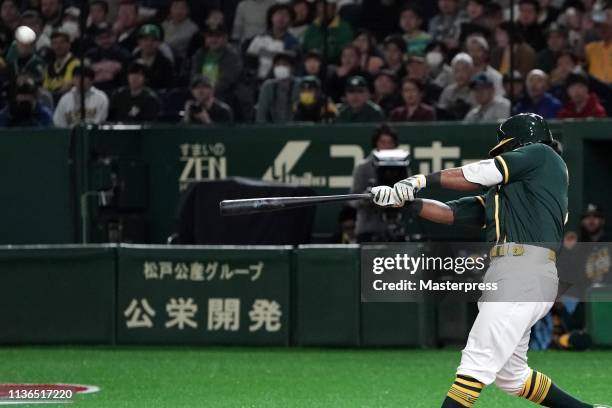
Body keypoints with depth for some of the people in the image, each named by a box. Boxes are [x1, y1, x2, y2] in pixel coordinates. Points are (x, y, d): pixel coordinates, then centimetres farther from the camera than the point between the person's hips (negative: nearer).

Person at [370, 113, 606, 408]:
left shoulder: (542, 155, 5)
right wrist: (402, 199, 10)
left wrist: (422, 180, 1)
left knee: (477, 362, -15)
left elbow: (476, 175, -2)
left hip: (524, 274, -10)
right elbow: (449, 213, 21)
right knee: (510, 375, 17)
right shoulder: (497, 192, 26)